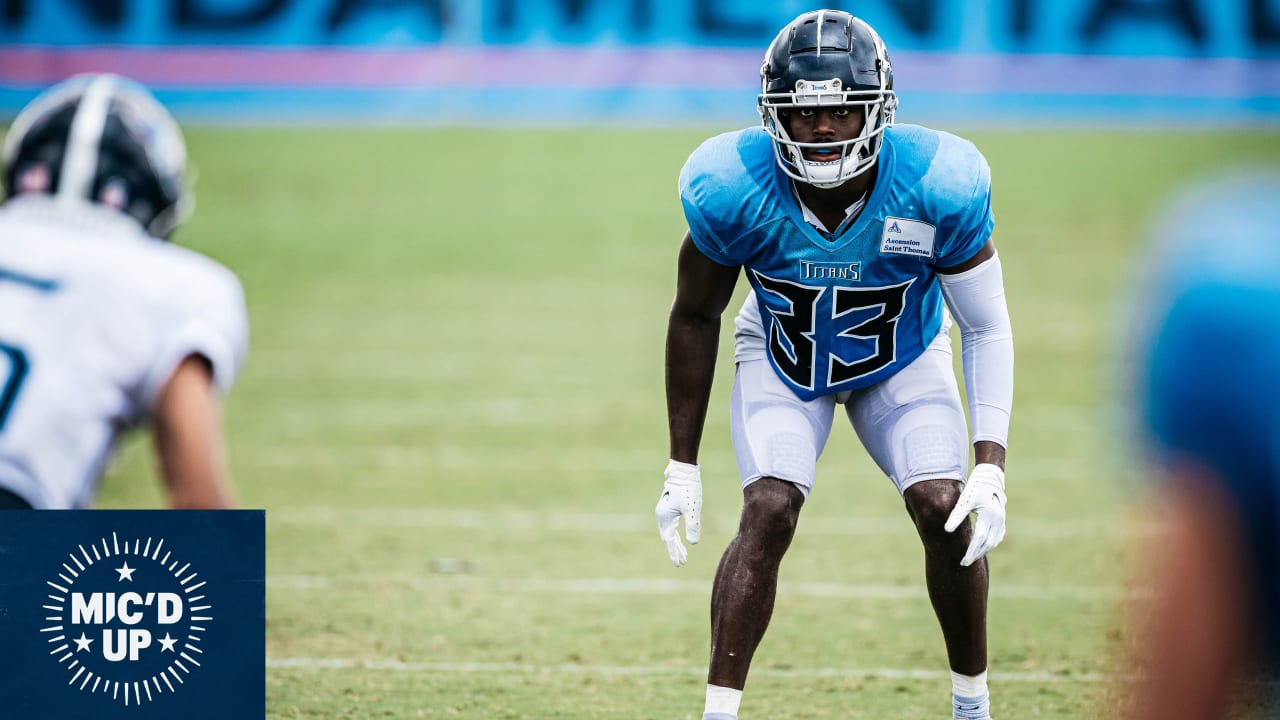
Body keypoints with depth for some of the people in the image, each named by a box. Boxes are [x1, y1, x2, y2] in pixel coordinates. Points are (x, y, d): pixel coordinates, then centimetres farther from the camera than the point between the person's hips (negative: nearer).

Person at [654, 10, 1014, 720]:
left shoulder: (937, 187, -32)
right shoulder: (732, 189, -31)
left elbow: (988, 329, -18)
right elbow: (695, 317, -12)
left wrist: (991, 465, -26)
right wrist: (681, 464, -10)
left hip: (904, 360, 0)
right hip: (783, 358, 0)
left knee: (946, 512, -15)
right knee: (768, 514, -21)